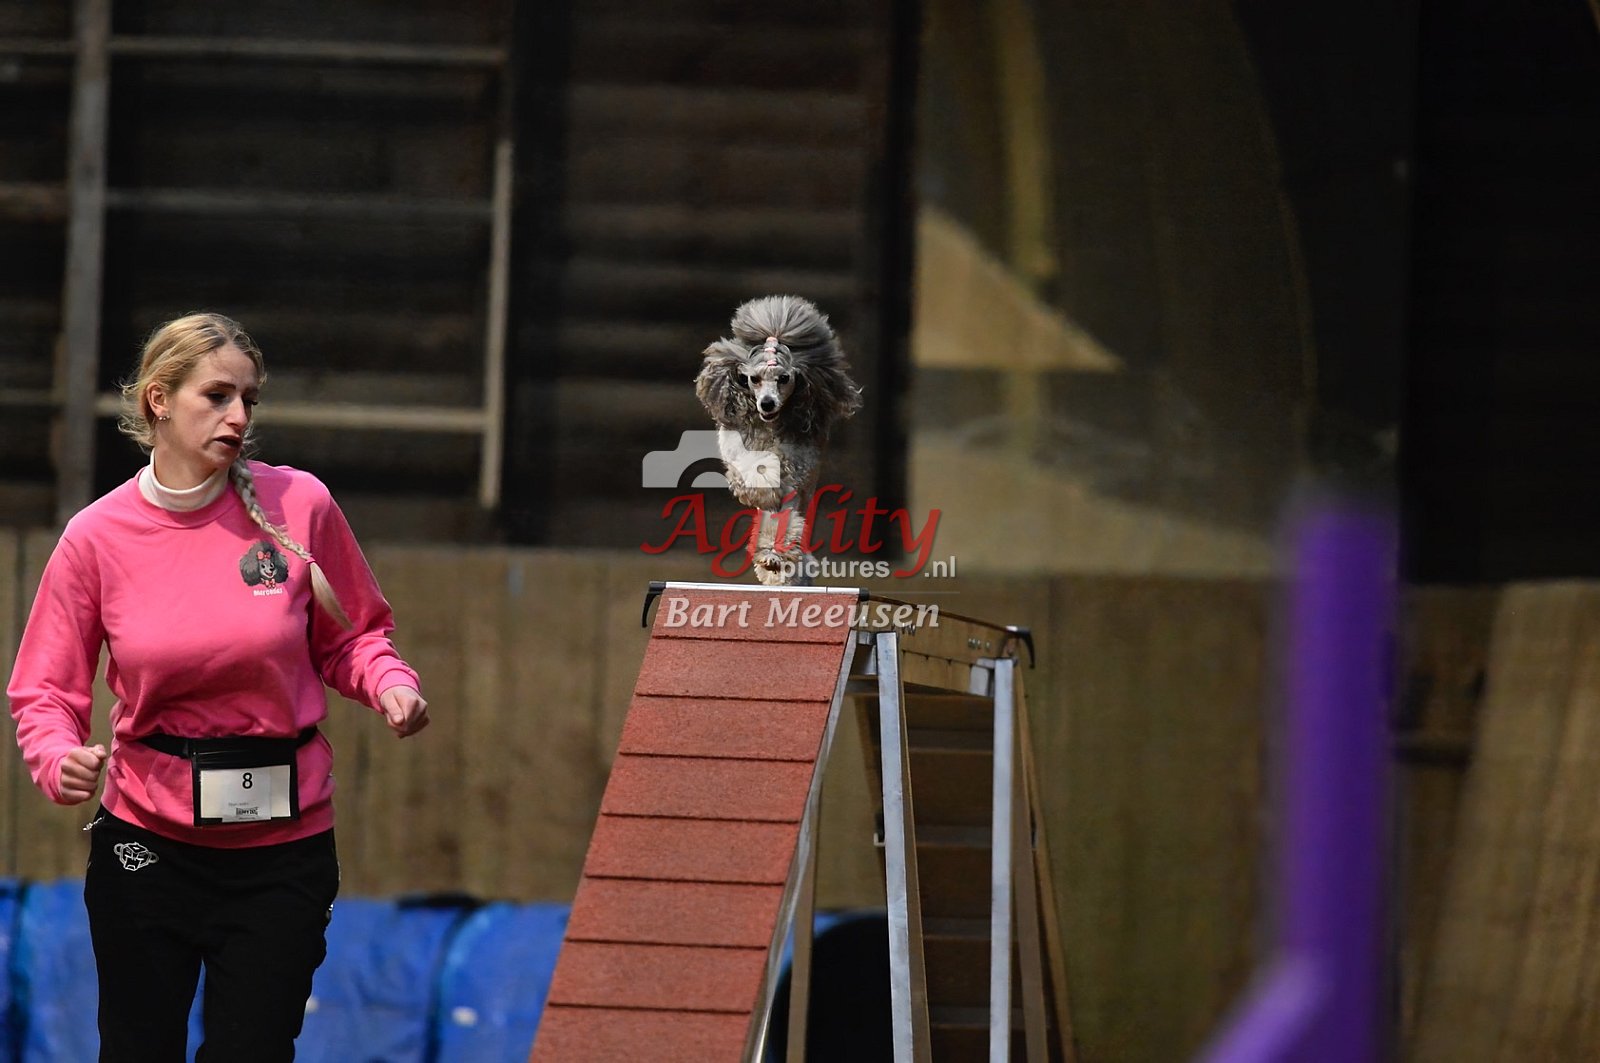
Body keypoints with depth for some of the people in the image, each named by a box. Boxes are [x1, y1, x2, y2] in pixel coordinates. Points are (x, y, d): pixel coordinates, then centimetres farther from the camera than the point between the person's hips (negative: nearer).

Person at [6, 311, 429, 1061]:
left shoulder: (297, 505, -5)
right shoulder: (97, 536, -5)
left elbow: (348, 639, 8)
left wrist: (389, 685, -12)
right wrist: (60, 760, -19)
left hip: (283, 843, 0)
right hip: (145, 840, 0)